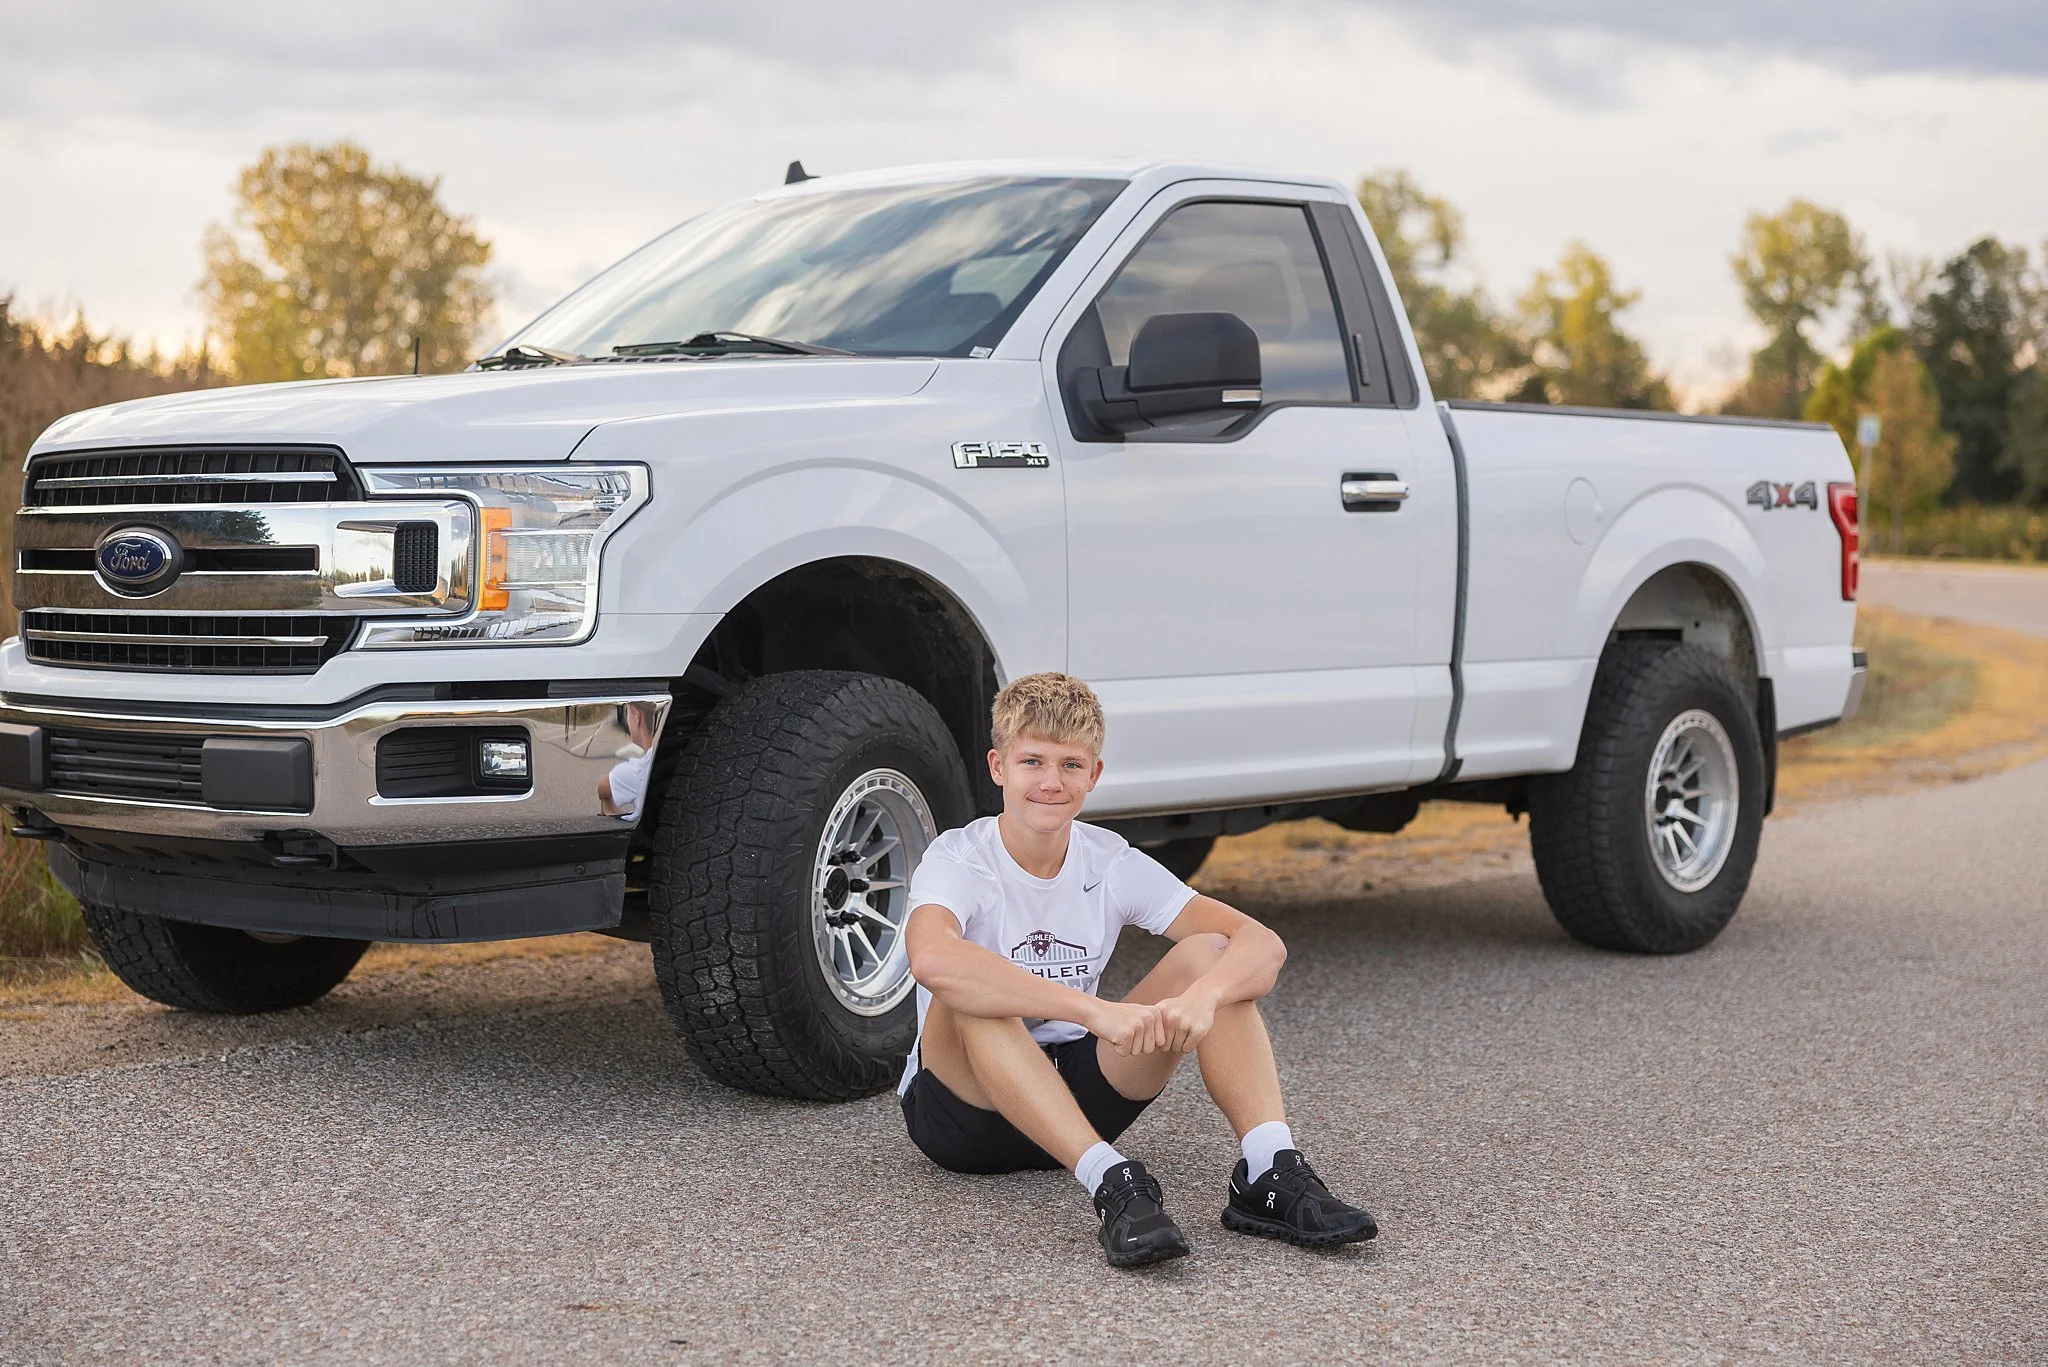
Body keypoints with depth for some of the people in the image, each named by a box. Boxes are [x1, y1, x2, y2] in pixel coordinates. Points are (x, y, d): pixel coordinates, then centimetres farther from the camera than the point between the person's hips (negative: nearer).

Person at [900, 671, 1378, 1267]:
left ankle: (1269, 1173, -29)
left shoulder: (1112, 864, -4)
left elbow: (1264, 944, -13)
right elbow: (931, 959, -42)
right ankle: (1112, 1184, -42)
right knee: (969, 996, -36)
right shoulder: (959, 860, -16)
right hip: (963, 1102, -4)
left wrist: (1201, 996, -37)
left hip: (1077, 1098, 4)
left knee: (1207, 954, -14)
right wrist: (1097, 1011, -47)